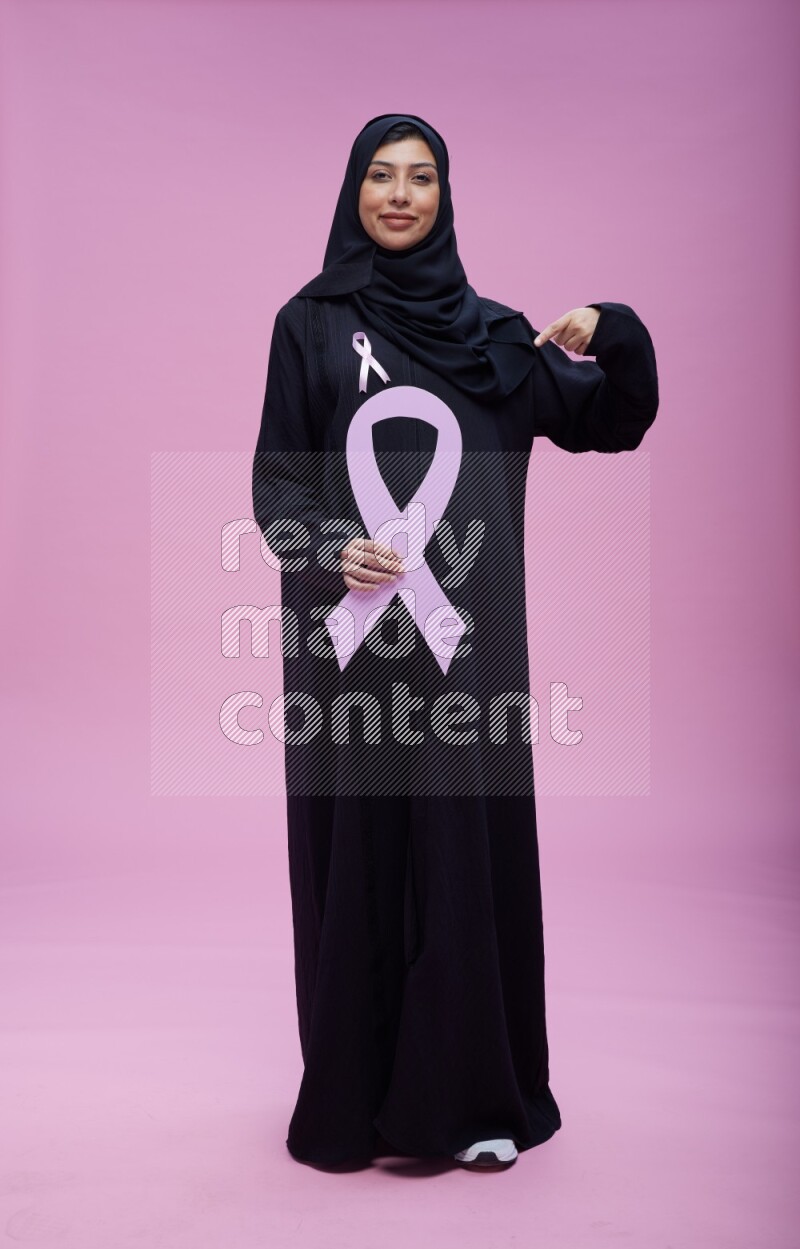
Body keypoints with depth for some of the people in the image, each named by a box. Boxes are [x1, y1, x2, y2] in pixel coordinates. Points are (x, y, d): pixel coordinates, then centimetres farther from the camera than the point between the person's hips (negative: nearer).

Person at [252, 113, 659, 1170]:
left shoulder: (489, 330, 13)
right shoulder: (310, 324, 8)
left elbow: (613, 424, 10)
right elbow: (276, 479, 3)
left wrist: (617, 336, -9)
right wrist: (331, 547, -16)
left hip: (466, 637, 1)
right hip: (349, 635, -1)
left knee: (469, 850, 4)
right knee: (355, 854, 4)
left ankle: (470, 1094, 20)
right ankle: (353, 1093, 20)